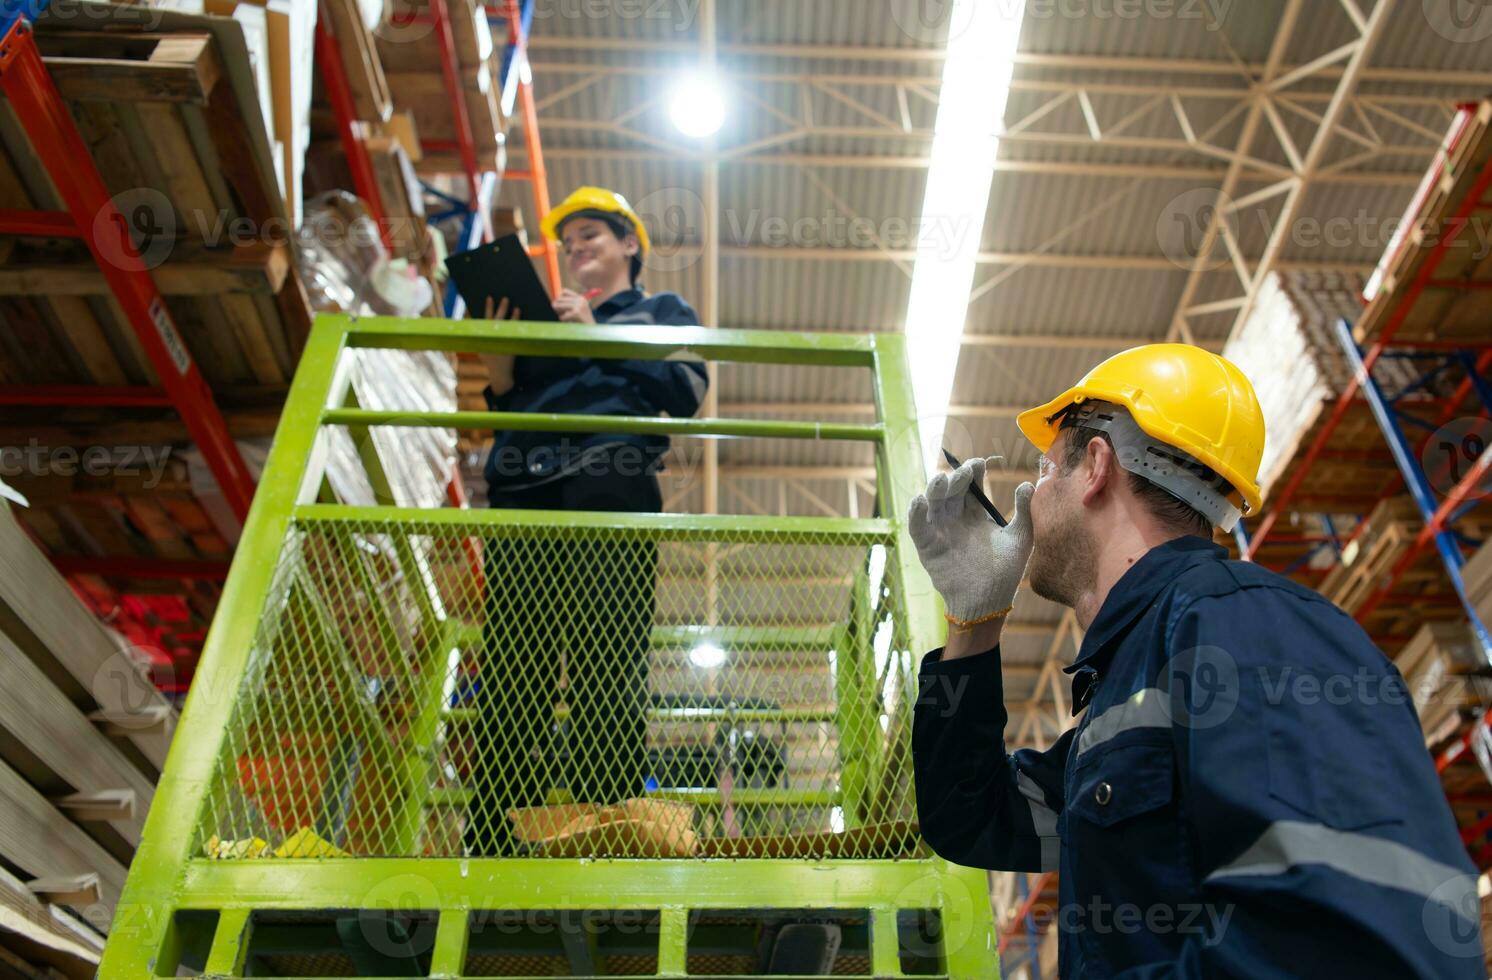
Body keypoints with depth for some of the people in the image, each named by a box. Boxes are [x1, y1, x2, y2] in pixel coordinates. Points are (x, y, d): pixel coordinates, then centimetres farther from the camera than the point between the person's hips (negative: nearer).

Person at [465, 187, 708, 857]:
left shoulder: (663, 310, 24)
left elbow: (686, 389, 4)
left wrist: (599, 339, 1)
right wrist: (499, 374, 6)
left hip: (610, 487, -4)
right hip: (522, 494, 4)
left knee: (604, 673, -13)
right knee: (510, 675, -7)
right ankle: (491, 846, -8)